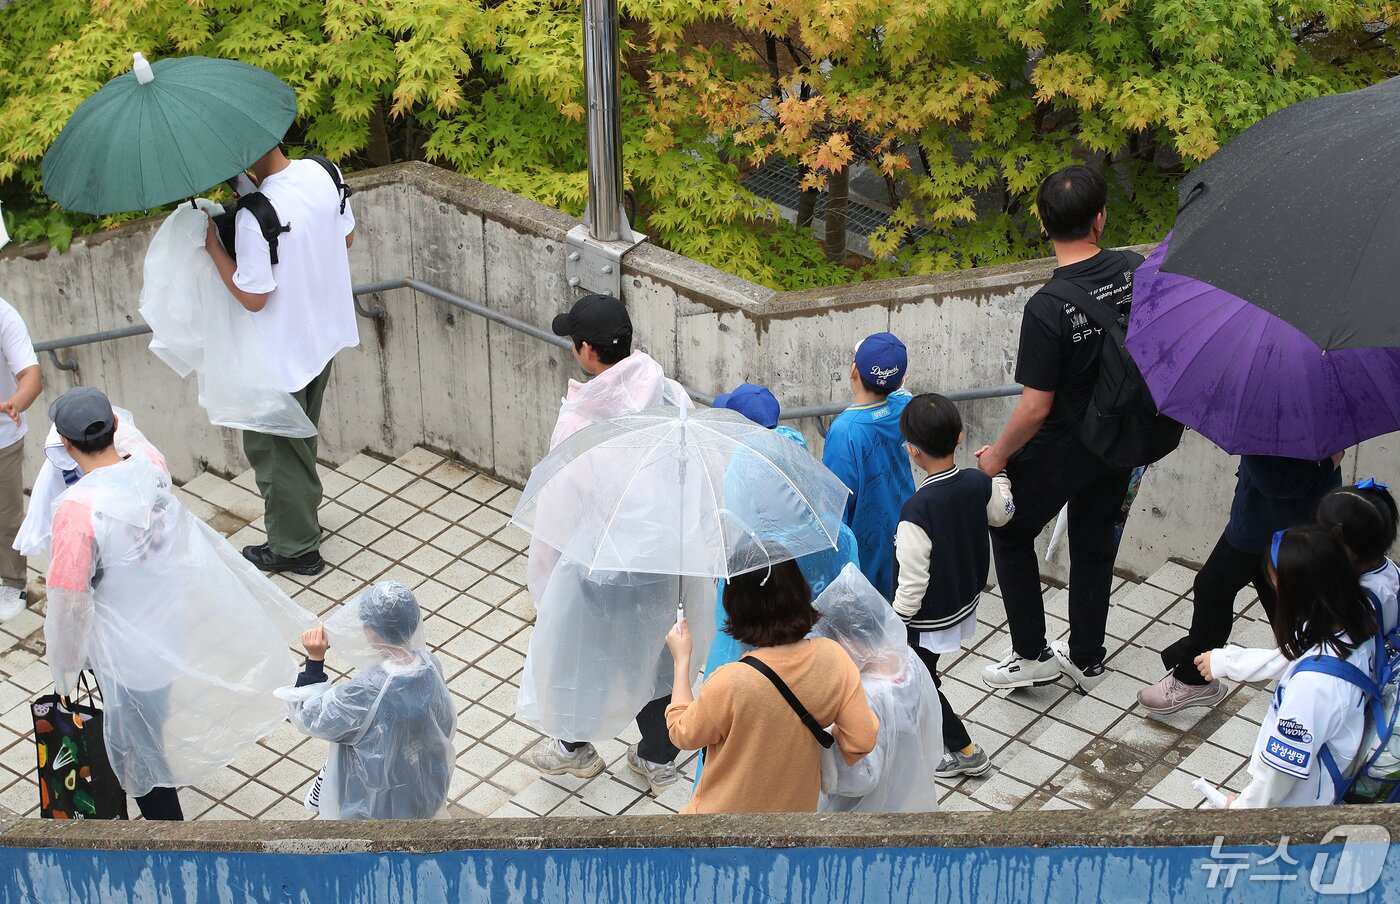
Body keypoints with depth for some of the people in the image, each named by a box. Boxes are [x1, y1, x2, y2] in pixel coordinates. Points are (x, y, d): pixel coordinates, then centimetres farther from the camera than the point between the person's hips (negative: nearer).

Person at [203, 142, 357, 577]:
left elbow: (253, 297, -23)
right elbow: (347, 237, 5)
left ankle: (294, 548, 29)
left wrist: (213, 244, -16)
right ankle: (301, 518, 46)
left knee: (276, 449, 14)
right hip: (325, 334, 8)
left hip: (281, 354, -8)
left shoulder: (254, 217, -33)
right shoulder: (322, 173, -11)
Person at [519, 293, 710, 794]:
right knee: (652, 650, 25)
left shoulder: (579, 419, -27)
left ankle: (574, 748, 44)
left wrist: (542, 578, -1)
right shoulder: (671, 397, -15)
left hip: (595, 566, -4)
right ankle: (658, 759, 39)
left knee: (574, 651, 22)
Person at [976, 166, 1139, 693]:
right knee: (1095, 542, 23)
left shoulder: (1047, 309, -30)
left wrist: (999, 455, -8)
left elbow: (1035, 408, -25)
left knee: (1011, 533, 19)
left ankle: (1032, 654, 23)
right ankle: (1086, 660, 37)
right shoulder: (1134, 270, -15)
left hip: (1060, 450, -5)